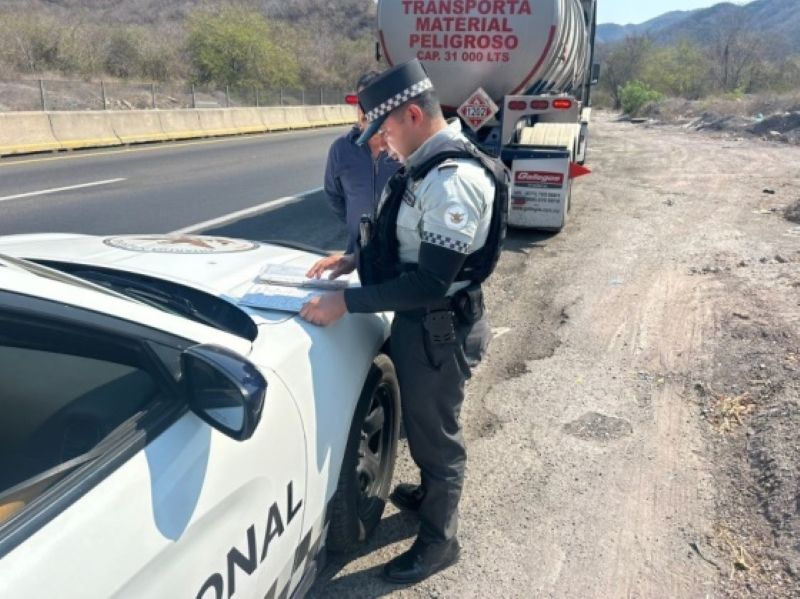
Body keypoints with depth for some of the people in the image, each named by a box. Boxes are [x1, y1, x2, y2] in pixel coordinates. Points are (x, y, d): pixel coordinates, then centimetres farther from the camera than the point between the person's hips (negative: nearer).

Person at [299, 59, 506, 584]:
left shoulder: (454, 180, -27)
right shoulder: (428, 165, 5)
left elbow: (431, 282, -30)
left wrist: (347, 302, -26)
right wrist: (357, 258, 6)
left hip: (439, 325, -9)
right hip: (420, 319, 9)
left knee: (436, 432, 9)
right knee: (422, 421, 27)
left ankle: (439, 540, 31)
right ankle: (431, 494, 51)